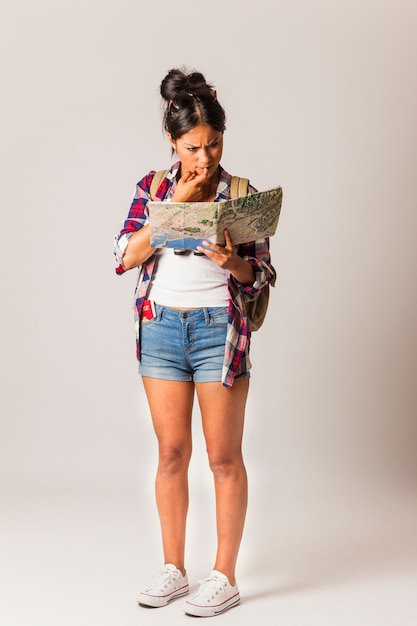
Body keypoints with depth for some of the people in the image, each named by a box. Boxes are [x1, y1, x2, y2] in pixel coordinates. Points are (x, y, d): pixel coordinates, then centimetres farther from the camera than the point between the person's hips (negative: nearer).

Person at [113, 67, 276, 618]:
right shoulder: (153, 187, 4)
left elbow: (263, 274, -1)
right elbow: (125, 257, -6)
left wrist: (231, 263, -22)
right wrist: (173, 206, -14)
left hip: (218, 329, -2)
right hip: (161, 328, 3)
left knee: (224, 457, 2)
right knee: (171, 453, 9)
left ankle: (225, 577, 13)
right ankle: (173, 569, 22)